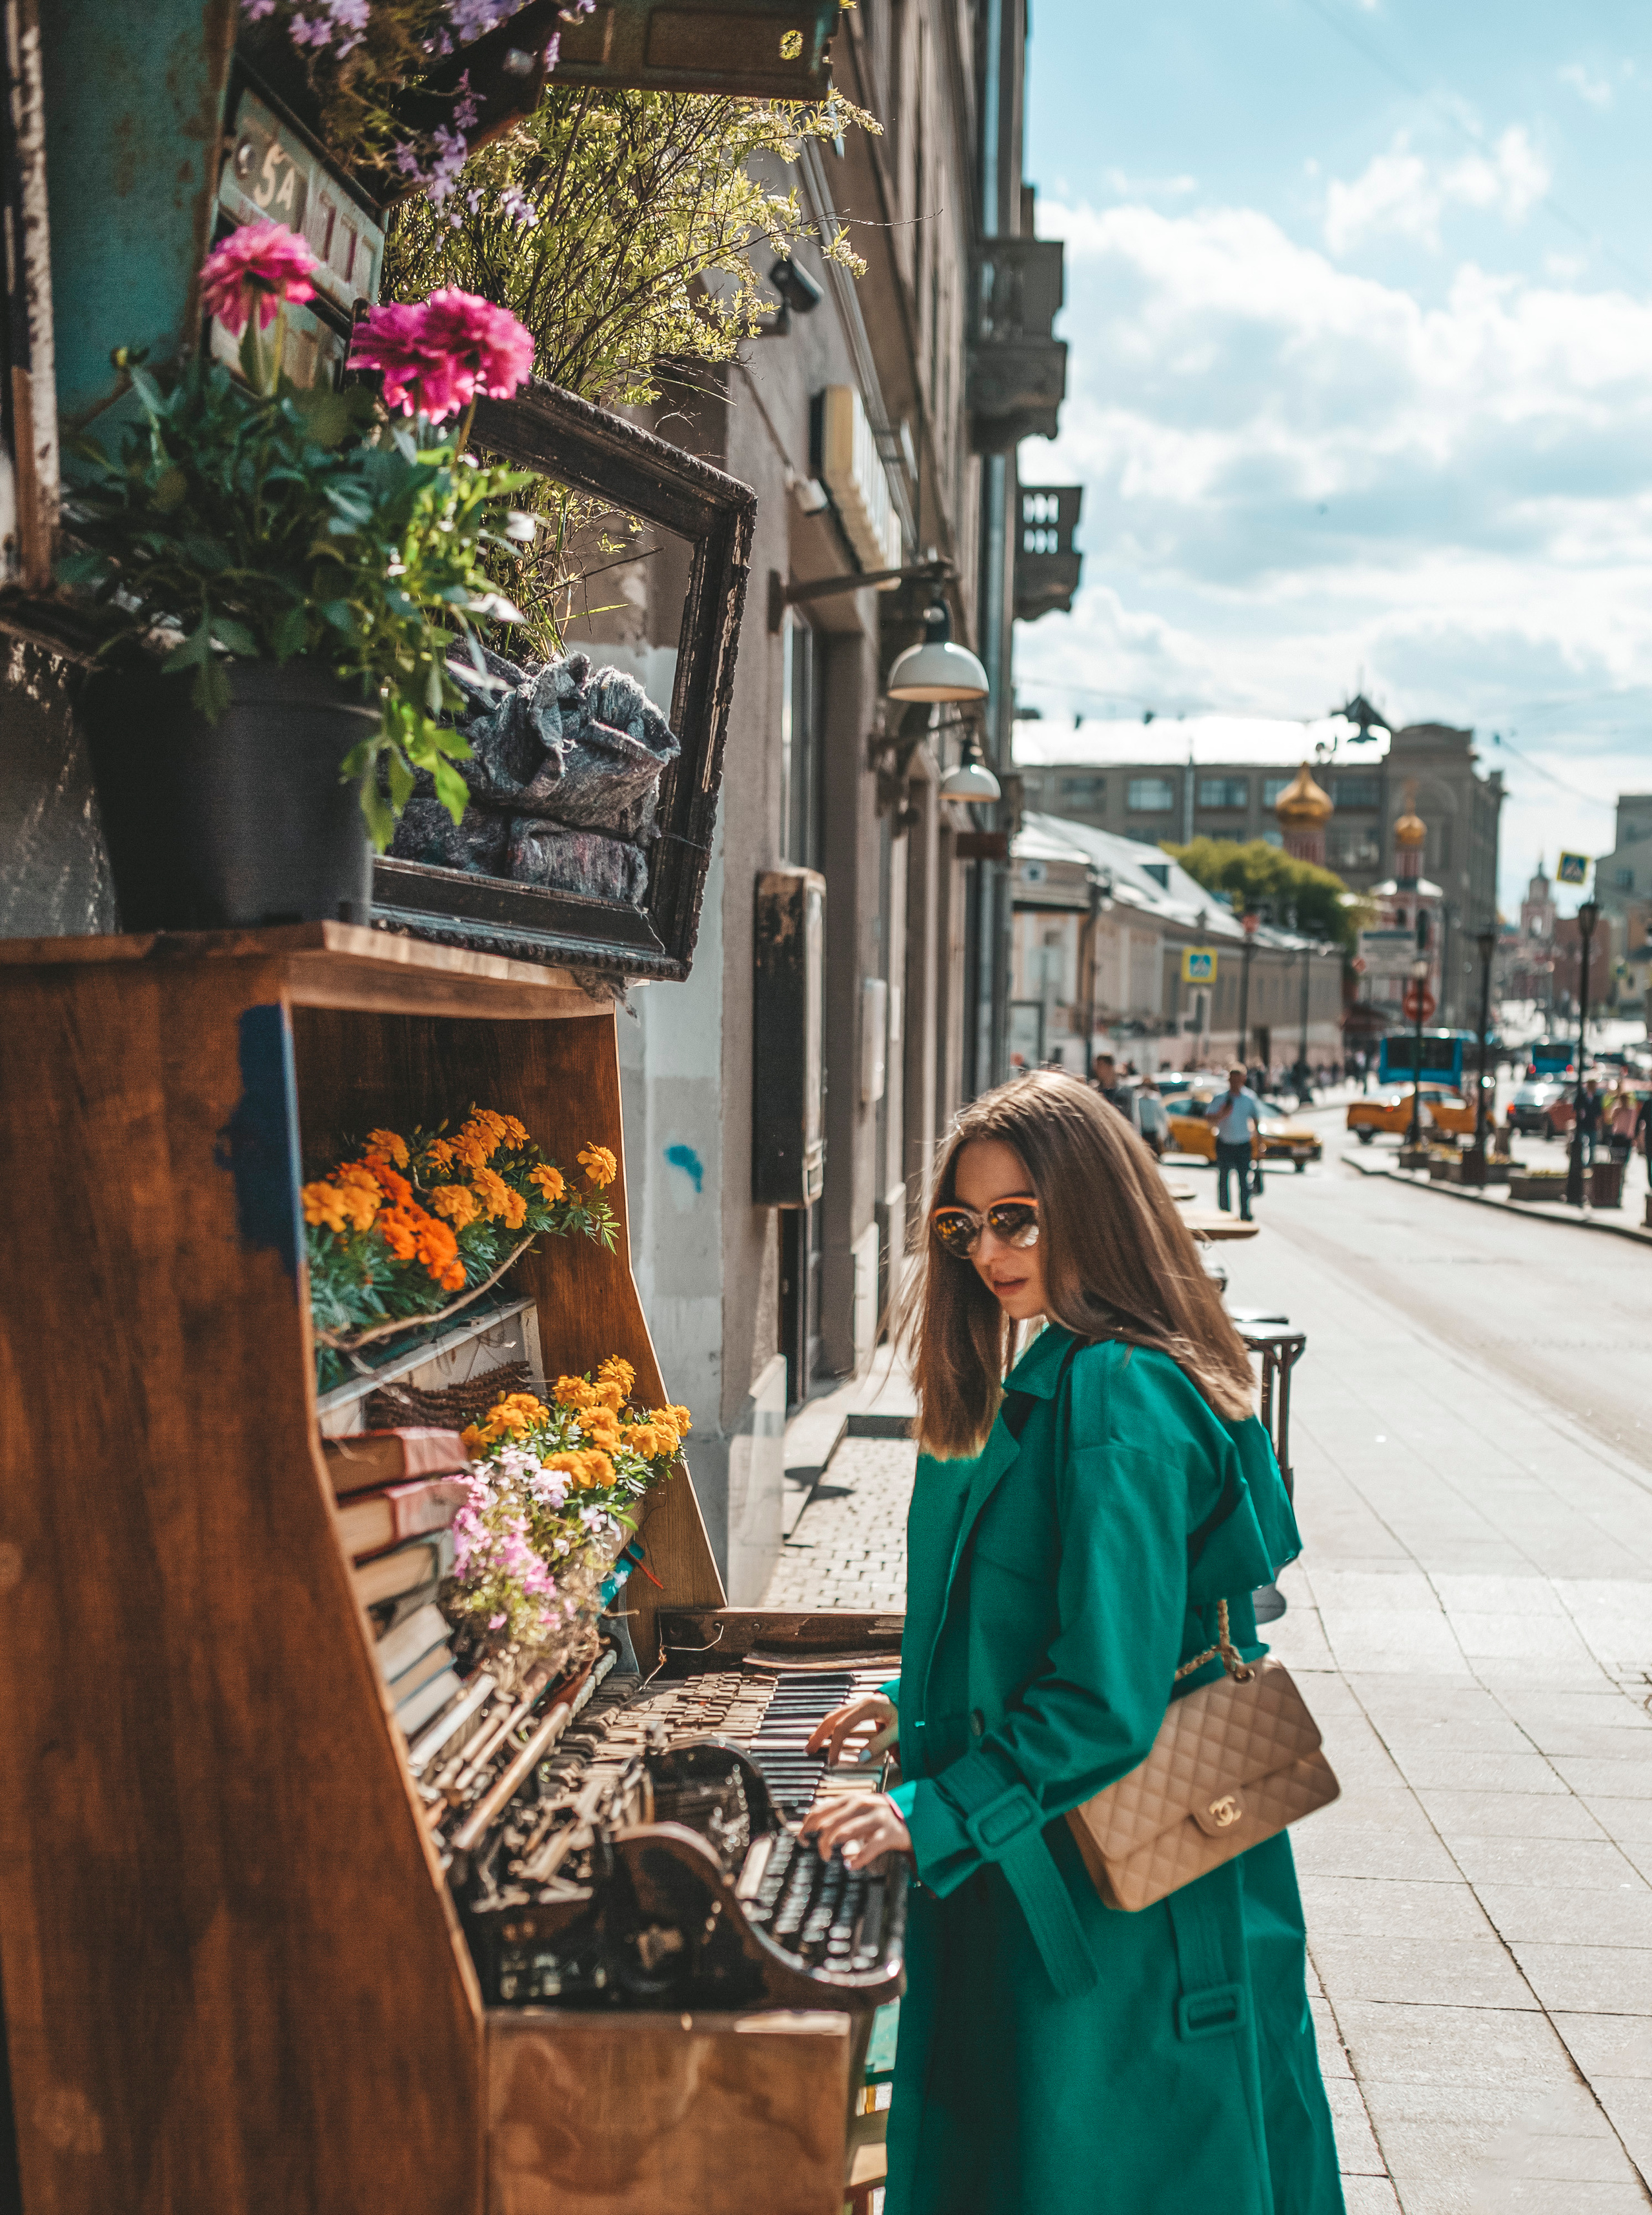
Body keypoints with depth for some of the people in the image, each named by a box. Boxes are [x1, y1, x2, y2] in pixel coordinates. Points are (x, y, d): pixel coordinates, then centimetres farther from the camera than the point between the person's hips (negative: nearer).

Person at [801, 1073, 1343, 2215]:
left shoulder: (1118, 1398, -24)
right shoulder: (1065, 1371, 7)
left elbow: (1110, 1696, -27)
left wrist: (937, 1811, -23)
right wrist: (921, 1701, 13)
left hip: (1115, 1902, -9)